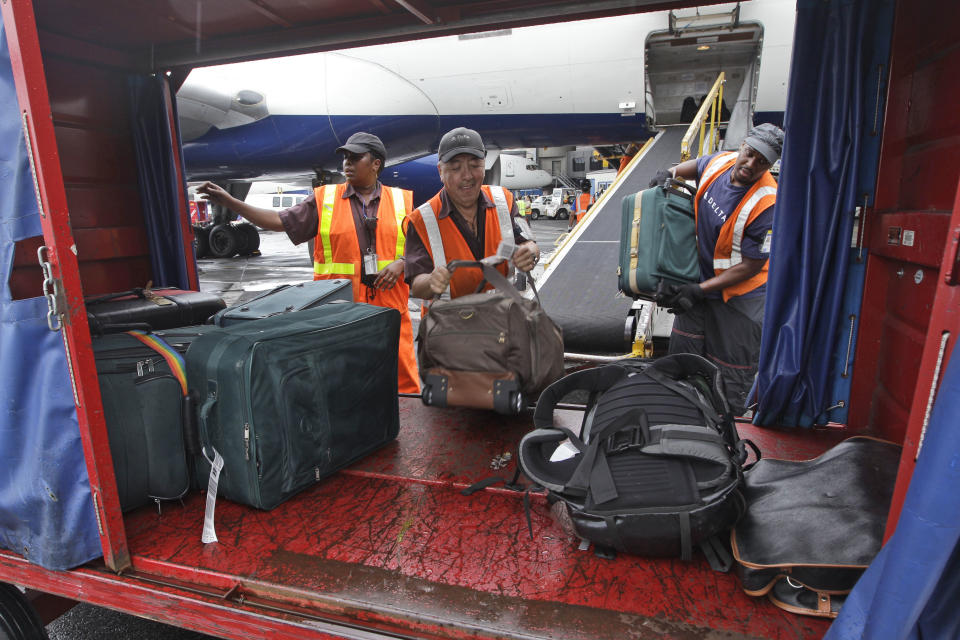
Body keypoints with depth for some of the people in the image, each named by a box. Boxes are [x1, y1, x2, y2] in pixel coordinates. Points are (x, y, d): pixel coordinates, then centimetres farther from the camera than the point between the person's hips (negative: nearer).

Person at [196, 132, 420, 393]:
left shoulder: (402, 201, 10)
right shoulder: (324, 199, 9)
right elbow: (280, 221, 6)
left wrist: (401, 263, -8)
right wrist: (229, 201, 0)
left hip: (389, 306, 0)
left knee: (403, 378, 1)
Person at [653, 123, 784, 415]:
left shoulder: (767, 204, -26)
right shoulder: (721, 161, -7)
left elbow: (752, 266, -21)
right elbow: (696, 166, 21)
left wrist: (700, 290, -23)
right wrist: (671, 173, 3)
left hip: (739, 296, -6)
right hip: (700, 279, 6)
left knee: (730, 374, 5)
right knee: (682, 355, 15)